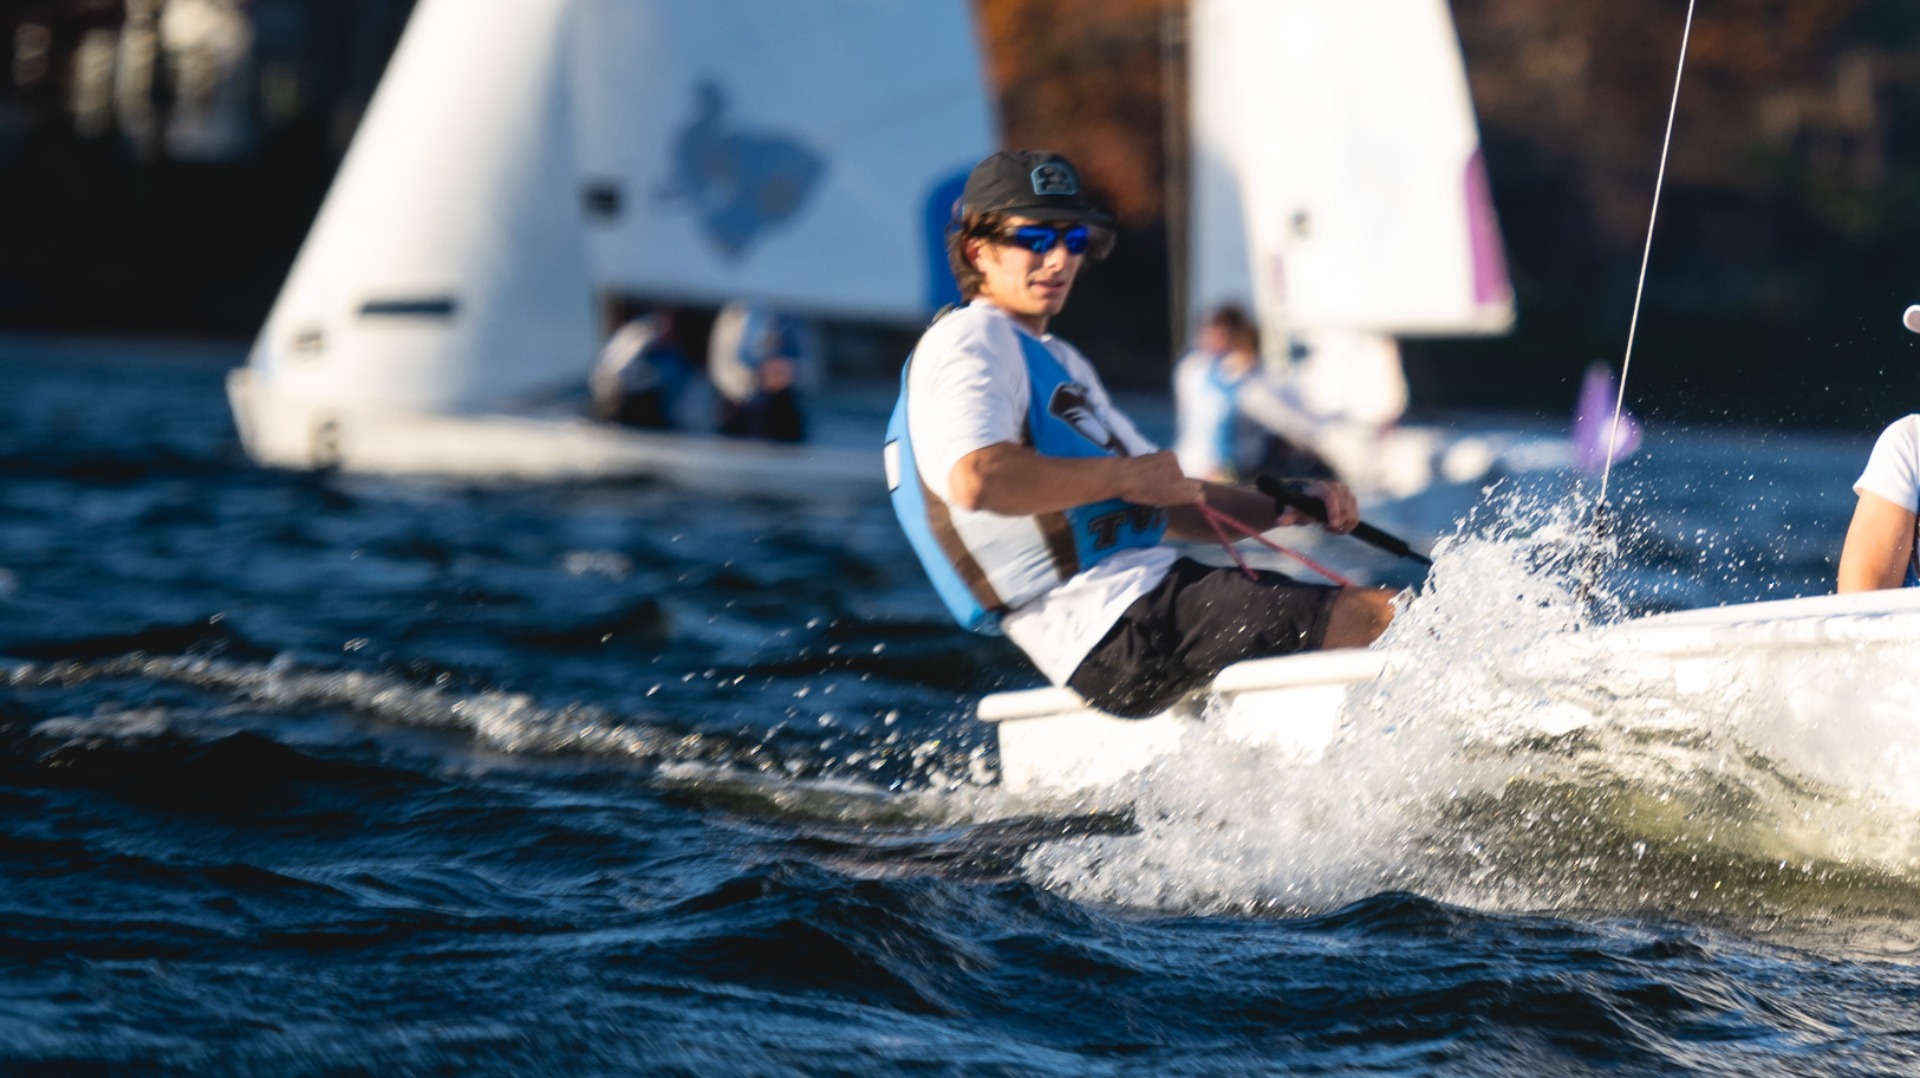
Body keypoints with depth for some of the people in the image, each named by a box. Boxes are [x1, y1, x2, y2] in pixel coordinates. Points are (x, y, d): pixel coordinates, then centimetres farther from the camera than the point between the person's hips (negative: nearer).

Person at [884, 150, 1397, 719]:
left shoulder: (1059, 361, 28)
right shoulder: (969, 342, -5)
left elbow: (1171, 506, 26)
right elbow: (978, 480, -26)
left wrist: (1284, 508, 9)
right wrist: (1126, 475, -16)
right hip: (1113, 632, -10)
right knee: (1383, 618, -20)